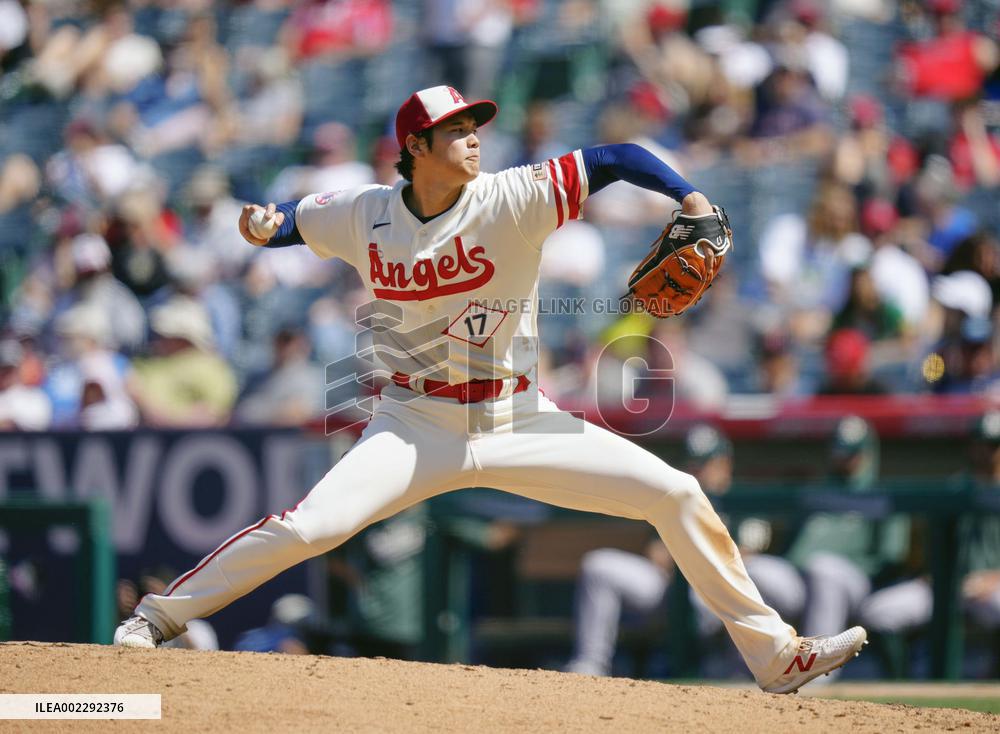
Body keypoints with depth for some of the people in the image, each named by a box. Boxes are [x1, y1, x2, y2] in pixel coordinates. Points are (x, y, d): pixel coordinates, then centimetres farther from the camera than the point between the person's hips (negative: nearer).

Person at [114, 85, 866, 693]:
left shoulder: (512, 200, -11)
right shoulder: (365, 215, -4)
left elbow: (615, 160, -13)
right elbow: (299, 217, 14)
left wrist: (691, 200, -28)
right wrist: (266, 227, -9)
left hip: (519, 422, 1)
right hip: (417, 427, -1)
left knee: (677, 496, -7)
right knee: (309, 527, -22)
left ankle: (774, 654, 4)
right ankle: (156, 619, -5)